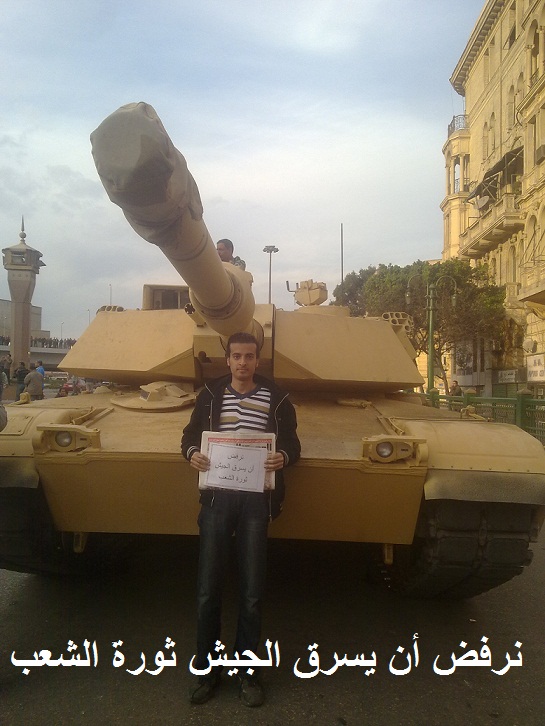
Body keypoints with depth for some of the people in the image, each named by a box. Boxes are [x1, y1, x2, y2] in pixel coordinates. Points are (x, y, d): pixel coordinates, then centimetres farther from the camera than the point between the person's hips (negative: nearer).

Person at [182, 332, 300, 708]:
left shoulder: (276, 398, 3)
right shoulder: (211, 393, 7)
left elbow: (292, 443, 5)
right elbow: (191, 433, 11)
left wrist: (284, 457, -18)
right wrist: (192, 452, -11)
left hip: (256, 500, -1)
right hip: (216, 497, 1)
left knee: (252, 592, 6)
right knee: (208, 589, 4)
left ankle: (247, 670, 24)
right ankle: (207, 669, 22)